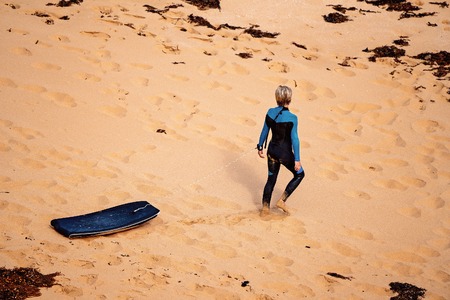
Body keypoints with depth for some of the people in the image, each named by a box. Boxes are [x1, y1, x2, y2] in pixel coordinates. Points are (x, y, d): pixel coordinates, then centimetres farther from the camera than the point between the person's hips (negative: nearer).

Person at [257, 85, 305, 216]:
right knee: (299, 174, 20)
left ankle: (265, 208, 24)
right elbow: (294, 139, -17)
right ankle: (282, 200, 13)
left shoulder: (270, 112, -6)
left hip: (272, 151, 5)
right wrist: (297, 159, -12)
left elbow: (264, 131, 3)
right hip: (285, 154, -5)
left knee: (271, 179, 20)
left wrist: (260, 147, 18)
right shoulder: (292, 118, -21)